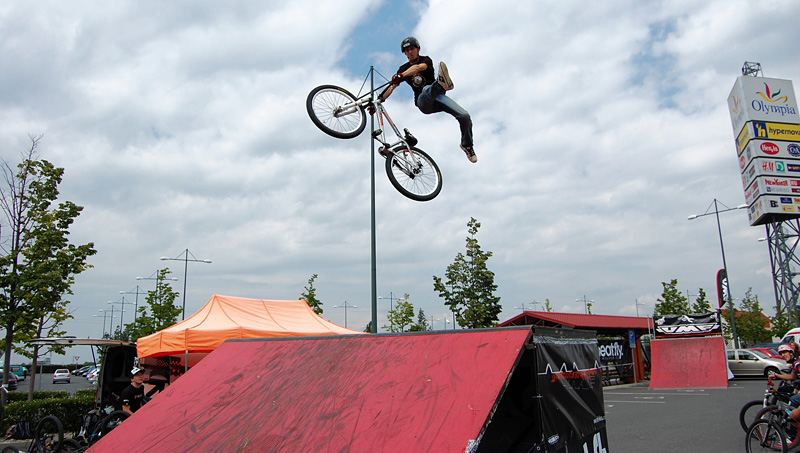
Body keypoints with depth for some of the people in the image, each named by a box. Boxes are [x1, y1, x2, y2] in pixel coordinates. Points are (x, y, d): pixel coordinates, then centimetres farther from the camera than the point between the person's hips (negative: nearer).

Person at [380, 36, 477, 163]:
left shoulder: (426, 60, 1)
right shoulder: (404, 69, 8)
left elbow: (418, 67, -24)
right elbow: (391, 87, -1)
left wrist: (401, 75, -43)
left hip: (438, 96, 1)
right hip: (424, 102, -1)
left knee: (465, 117, -19)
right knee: (427, 89, -39)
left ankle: (467, 145, 5)